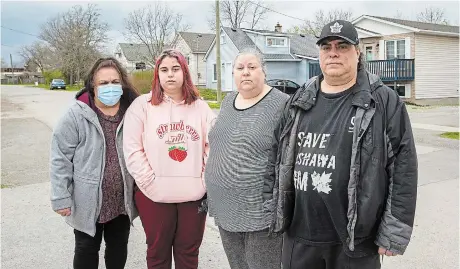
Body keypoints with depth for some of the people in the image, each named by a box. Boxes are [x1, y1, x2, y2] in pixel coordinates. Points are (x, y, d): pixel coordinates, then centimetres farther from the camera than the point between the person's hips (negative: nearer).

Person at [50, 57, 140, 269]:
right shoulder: (77, 114, -13)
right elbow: (61, 158, -10)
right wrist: (61, 197, -11)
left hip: (122, 201, 3)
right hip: (88, 202, -2)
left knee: (119, 248, 20)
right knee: (86, 250, 15)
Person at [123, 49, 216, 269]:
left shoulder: (200, 106, 5)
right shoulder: (142, 105, -2)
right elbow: (132, 150, -6)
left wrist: (206, 180, -5)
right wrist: (150, 183, -11)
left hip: (194, 194, 2)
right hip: (155, 196, -1)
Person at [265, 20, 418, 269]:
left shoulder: (384, 102, -5)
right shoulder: (298, 101, 7)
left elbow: (403, 168, -8)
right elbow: (277, 157, 11)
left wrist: (395, 231, -10)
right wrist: (273, 210, 9)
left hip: (355, 239, -3)